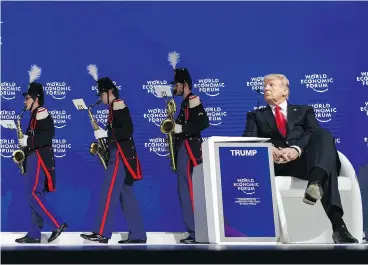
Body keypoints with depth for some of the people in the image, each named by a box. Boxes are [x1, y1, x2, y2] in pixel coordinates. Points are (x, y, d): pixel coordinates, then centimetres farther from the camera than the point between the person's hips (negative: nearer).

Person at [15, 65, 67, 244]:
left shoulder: (42, 113, -10)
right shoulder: (35, 115, 20)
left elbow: (48, 135, -22)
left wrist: (27, 141, -18)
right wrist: (25, 142, 7)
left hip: (39, 159, -10)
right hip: (34, 159, 10)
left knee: (33, 195, -13)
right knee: (35, 196, 8)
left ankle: (58, 224, -9)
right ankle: (34, 234, 9)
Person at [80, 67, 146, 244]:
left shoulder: (118, 105, -9)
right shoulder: (115, 108, 20)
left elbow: (128, 130, -19)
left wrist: (106, 134, -17)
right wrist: (104, 136, 8)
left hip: (121, 155, -10)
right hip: (120, 154, 10)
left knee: (109, 193, -10)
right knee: (126, 195, 7)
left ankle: (102, 233, -8)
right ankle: (138, 235, 8)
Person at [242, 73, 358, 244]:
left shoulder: (304, 111, 29)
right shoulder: (256, 115, 28)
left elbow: (314, 132, 6)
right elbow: (248, 139, 6)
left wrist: (296, 149, -18)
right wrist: (269, 149, -18)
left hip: (303, 159, 0)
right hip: (272, 161, 0)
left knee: (324, 135, -30)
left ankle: (316, 183, -58)